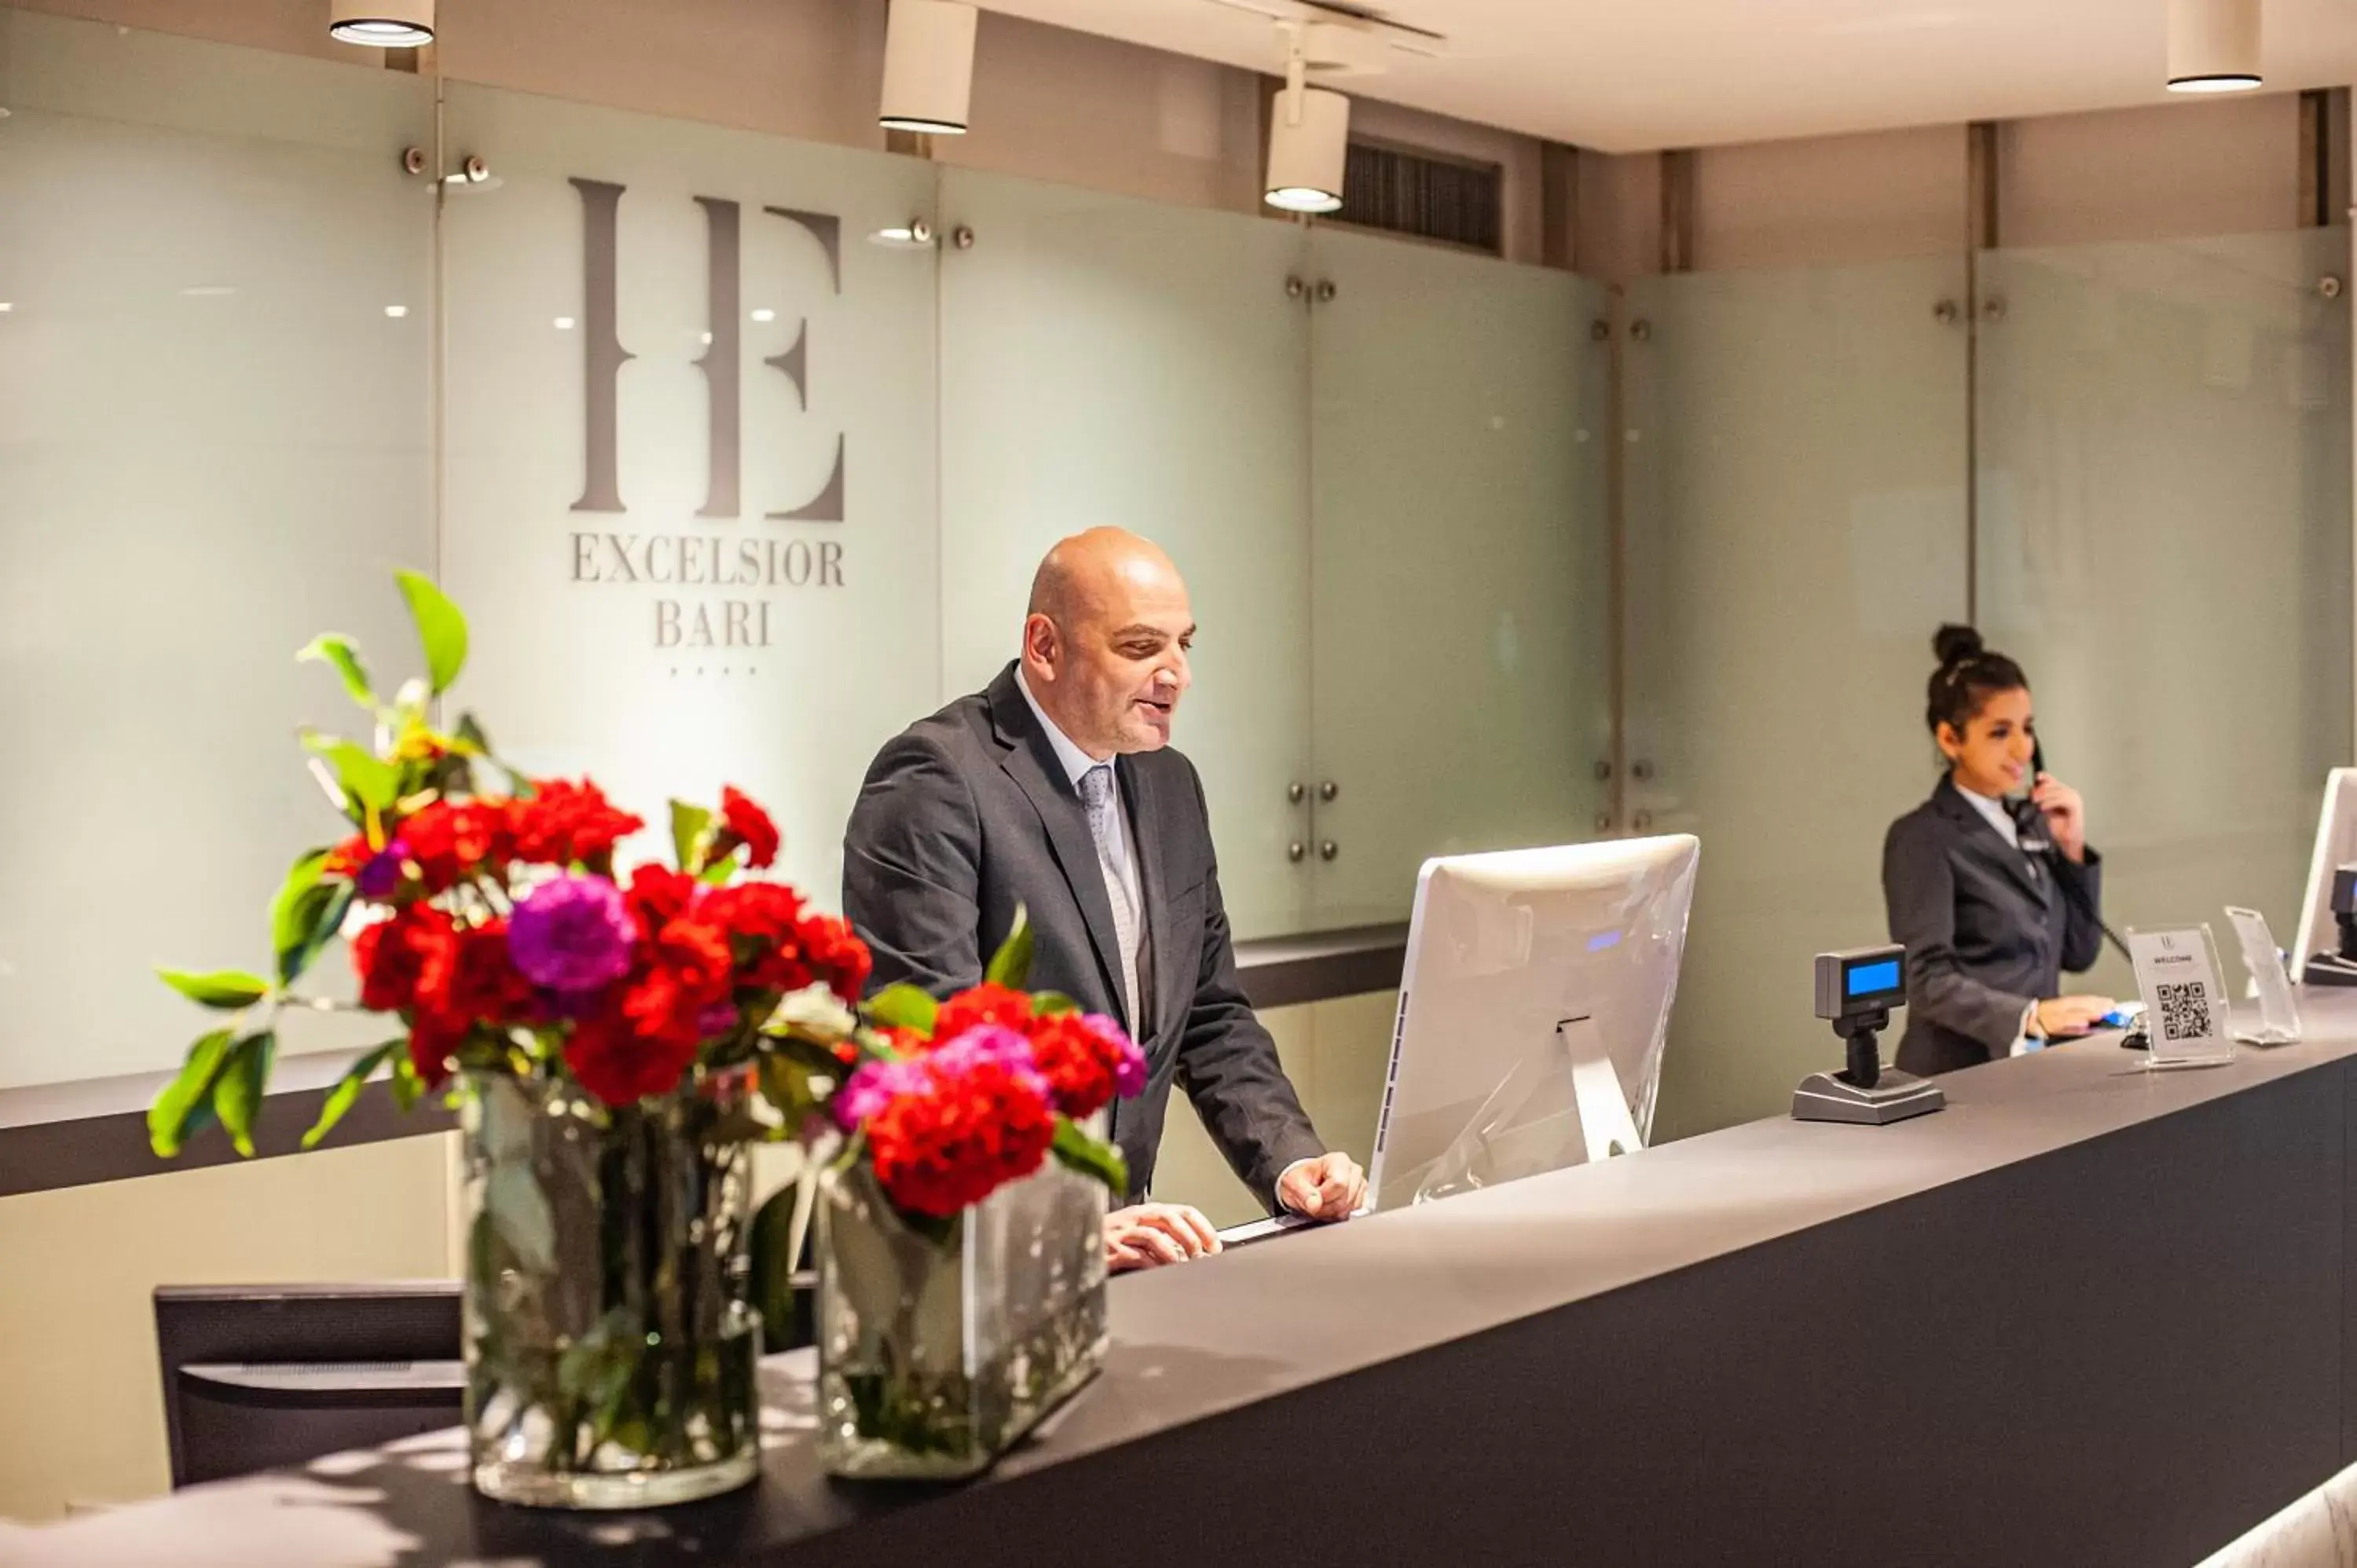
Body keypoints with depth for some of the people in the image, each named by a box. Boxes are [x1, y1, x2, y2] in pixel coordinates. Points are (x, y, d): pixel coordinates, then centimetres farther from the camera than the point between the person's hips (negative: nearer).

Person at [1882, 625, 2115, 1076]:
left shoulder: (2031, 822, 15)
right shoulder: (1922, 839, -6)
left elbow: (2078, 952, 15)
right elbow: (1928, 982, -15)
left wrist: (2072, 848, 4)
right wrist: (2029, 1016, -27)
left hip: (2036, 1063, 7)